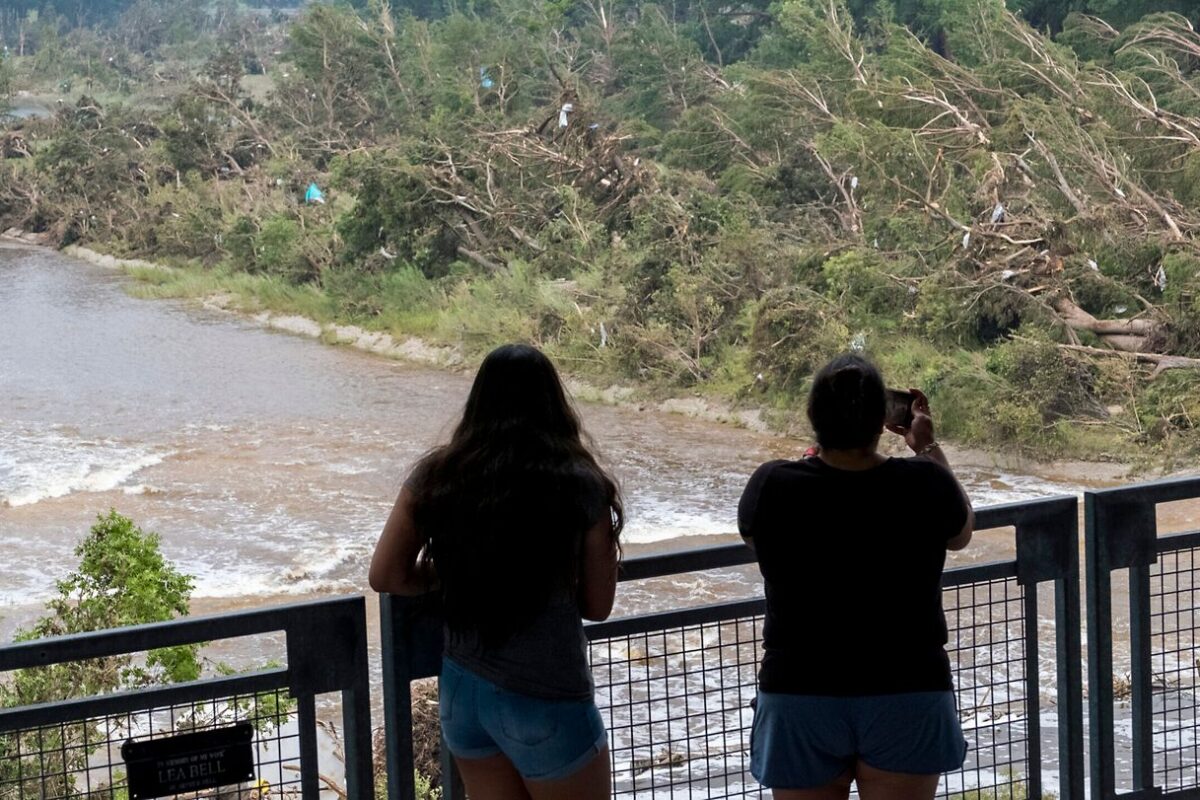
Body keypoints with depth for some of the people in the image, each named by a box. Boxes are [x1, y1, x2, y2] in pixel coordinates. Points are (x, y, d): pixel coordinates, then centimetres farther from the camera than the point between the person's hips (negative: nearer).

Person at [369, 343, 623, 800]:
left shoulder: (437, 477, -2)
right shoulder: (579, 487, -11)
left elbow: (386, 577, 1)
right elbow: (597, 605, -4)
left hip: (462, 690, 4)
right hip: (546, 702, -4)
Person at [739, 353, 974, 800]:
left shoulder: (772, 487, -13)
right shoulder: (924, 485, -12)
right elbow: (960, 533, 12)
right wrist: (929, 449, 21)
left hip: (800, 699, 0)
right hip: (906, 699, 0)